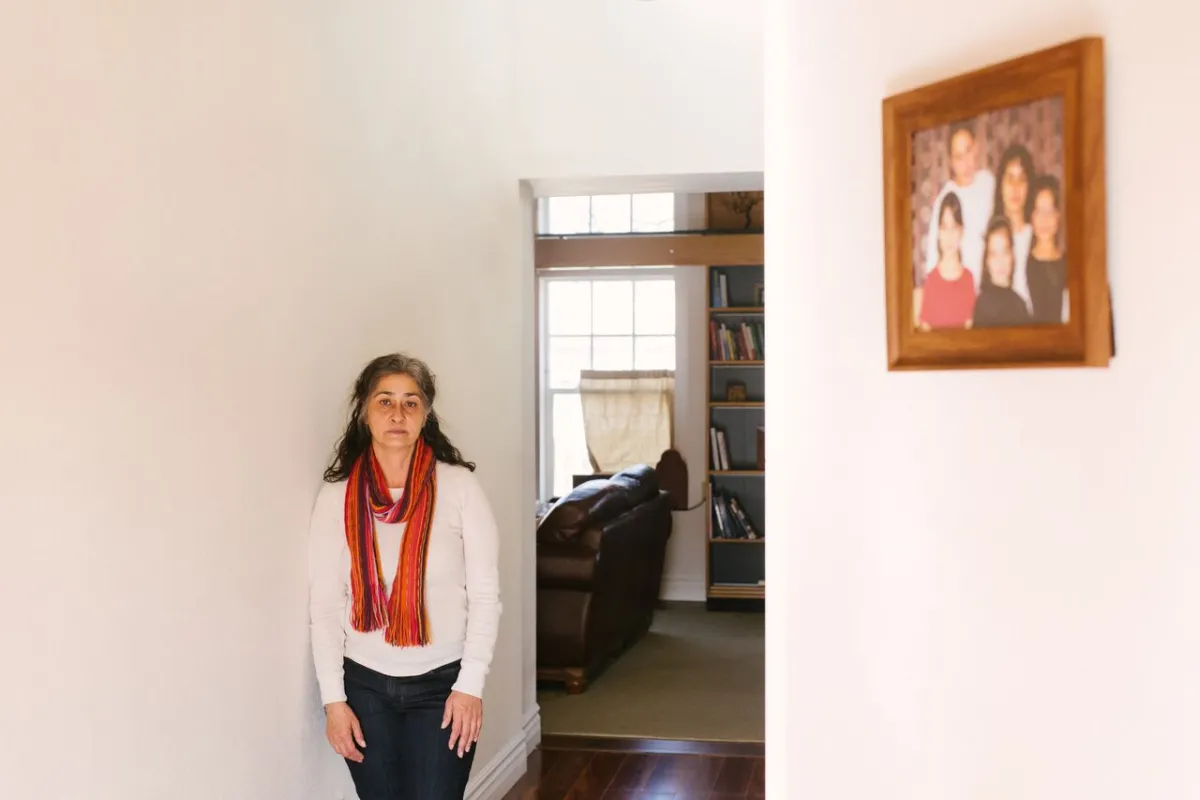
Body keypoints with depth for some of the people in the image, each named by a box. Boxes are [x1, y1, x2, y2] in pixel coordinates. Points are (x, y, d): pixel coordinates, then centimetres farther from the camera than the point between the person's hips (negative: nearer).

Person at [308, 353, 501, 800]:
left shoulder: (458, 486, -8)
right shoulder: (336, 497, -3)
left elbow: (485, 593, -6)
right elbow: (324, 605, -1)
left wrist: (471, 684, -10)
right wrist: (333, 699, -4)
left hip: (441, 684, -1)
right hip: (365, 685, 2)